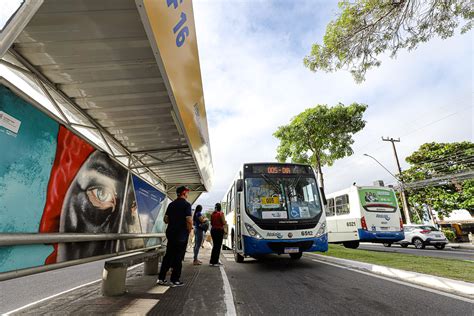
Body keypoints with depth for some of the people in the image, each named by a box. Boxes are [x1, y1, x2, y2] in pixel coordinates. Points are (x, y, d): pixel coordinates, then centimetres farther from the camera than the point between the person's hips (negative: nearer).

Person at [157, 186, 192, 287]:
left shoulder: (171, 204, 8)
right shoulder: (186, 204, -12)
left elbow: (166, 219, 11)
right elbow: (189, 220, -19)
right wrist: (189, 231, -4)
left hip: (170, 233, 6)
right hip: (181, 235, -6)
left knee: (168, 256, 15)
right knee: (178, 257, 4)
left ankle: (161, 278, 20)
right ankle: (175, 280, 12)